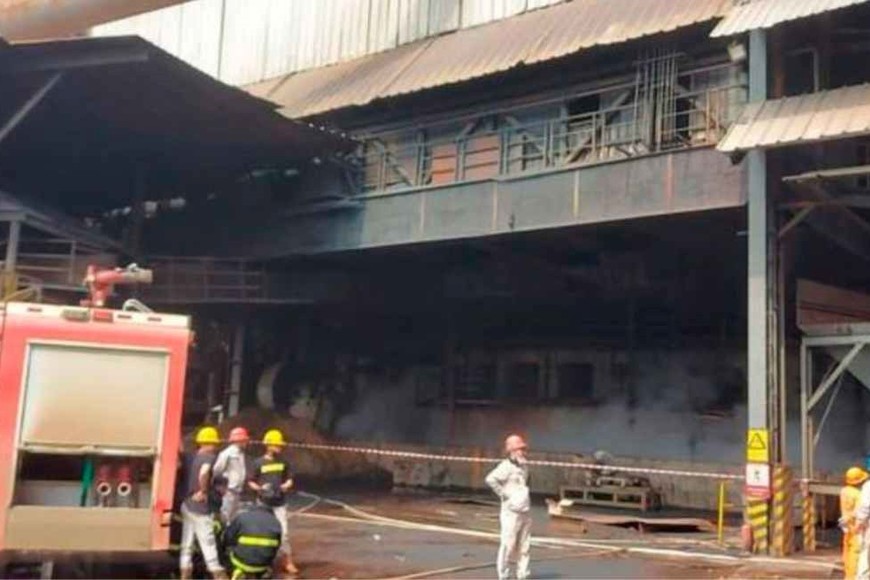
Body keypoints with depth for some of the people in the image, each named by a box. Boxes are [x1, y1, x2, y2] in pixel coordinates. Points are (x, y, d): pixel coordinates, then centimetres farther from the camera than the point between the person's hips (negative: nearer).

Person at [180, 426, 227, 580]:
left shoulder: (191, 457, 10)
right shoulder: (209, 457, -12)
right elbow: (203, 474, -31)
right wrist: (203, 491, -17)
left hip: (187, 505, 7)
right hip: (200, 507, -7)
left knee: (187, 543, 11)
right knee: (208, 541, 2)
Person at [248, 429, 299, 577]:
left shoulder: (283, 462, 4)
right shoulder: (259, 463, -5)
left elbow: (289, 479, 11)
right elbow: (251, 482, 2)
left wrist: (287, 485, -10)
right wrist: (260, 488, -16)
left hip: (280, 503, 2)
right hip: (264, 503, -2)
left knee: (283, 532, -2)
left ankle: (287, 562, 3)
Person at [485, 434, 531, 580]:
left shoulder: (524, 466, 15)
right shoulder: (507, 466, -11)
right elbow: (491, 479, -25)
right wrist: (504, 494, -17)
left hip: (525, 511, 8)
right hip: (511, 511, -8)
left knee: (524, 545, 10)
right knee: (508, 543, -6)